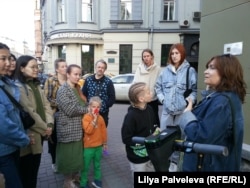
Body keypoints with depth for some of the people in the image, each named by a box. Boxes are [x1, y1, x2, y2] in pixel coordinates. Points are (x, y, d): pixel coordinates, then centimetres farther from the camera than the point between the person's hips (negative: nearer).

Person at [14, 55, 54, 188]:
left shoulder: (36, 85, 12)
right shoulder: (18, 87, -14)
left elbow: (46, 105, 7)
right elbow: (29, 113, -20)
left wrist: (49, 125, -6)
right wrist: (44, 129, -13)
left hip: (40, 133, 8)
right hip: (29, 135, -8)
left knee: (35, 167, 20)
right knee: (26, 171, 9)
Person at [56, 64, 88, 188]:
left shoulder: (77, 89, 12)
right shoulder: (63, 90, -14)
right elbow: (70, 109, -21)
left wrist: (90, 107, 0)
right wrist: (87, 109, -12)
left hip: (78, 128, 7)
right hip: (68, 129, -7)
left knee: (78, 153, 17)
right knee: (69, 154, 5)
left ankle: (75, 175, 36)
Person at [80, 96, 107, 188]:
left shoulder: (100, 118, 0)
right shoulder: (86, 117, -15)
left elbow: (104, 131, 7)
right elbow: (88, 130, -26)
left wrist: (104, 143, 11)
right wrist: (94, 120, -29)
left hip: (99, 146, 4)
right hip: (88, 146, -4)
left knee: (97, 165, 20)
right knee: (86, 166, 9)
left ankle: (97, 180, 36)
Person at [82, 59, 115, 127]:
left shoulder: (108, 82, 0)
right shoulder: (88, 80, 5)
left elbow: (112, 98, -2)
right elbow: (83, 95, 5)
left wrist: (104, 106, -13)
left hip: (103, 113, -1)